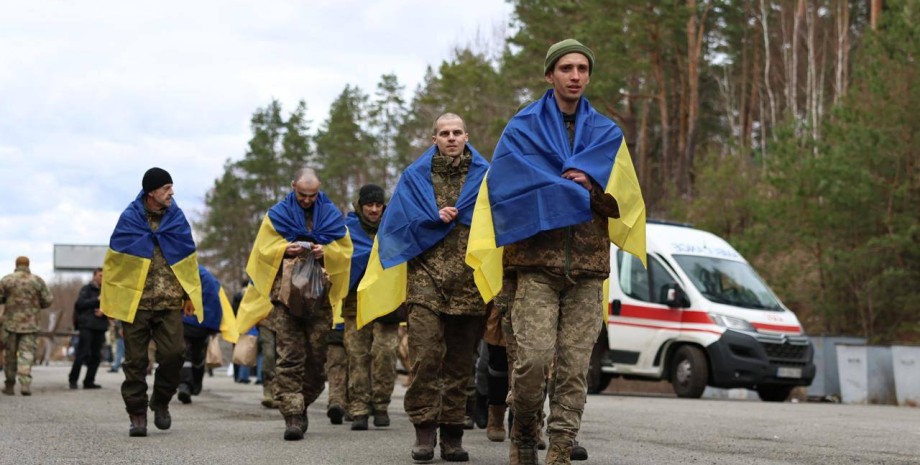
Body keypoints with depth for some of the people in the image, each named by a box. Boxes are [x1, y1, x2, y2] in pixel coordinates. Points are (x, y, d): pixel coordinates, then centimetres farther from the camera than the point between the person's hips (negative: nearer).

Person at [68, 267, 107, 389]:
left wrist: (104, 311, -7)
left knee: (96, 356, 4)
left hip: (100, 328, 5)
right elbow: (80, 303, -11)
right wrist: (96, 300, -15)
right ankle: (73, 379, 0)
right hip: (87, 326, -5)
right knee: (83, 353, -9)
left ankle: (89, 381, 9)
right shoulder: (87, 289, 3)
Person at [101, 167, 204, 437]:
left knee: (173, 353, -9)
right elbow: (114, 261, 4)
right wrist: (109, 300, 3)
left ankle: (161, 401, 15)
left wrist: (190, 295, 8)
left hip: (170, 303, 2)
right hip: (135, 301, -2)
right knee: (136, 361, 1)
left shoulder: (177, 219, 7)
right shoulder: (129, 219, -1)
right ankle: (137, 413, 10)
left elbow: (189, 259, 13)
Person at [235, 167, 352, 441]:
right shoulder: (277, 215, 9)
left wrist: (326, 252, -10)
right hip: (285, 293, -2)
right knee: (289, 357, -10)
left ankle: (300, 406, 21)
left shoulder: (331, 215, 12)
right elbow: (265, 250, 7)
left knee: (317, 357, 3)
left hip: (320, 295, 2)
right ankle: (292, 414, -14)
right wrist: (286, 250, -12)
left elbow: (345, 250, 10)